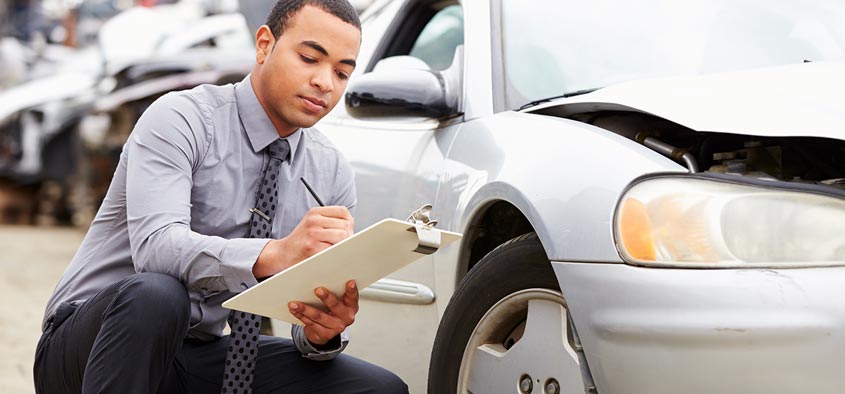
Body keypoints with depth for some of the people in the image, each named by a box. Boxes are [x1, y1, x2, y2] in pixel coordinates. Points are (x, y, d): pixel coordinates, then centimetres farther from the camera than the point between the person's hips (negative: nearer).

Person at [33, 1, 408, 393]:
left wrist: (322, 332, -23)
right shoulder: (181, 118, -12)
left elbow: (320, 310, 2)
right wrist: (276, 254, -45)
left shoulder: (333, 175, 5)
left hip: (201, 358, 5)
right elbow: (156, 247, -29)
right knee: (155, 293, -39)